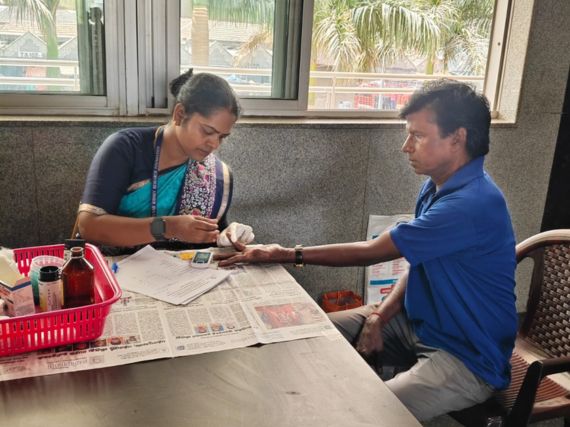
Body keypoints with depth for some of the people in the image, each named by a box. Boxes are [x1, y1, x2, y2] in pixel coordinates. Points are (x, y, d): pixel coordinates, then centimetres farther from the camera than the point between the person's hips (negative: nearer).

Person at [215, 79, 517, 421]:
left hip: (467, 357, -8)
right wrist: (380, 315, -7)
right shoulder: (438, 186, 3)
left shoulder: (473, 203, -28)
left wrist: (287, 255, -17)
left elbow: (370, 252, -24)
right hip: (419, 323, 9)